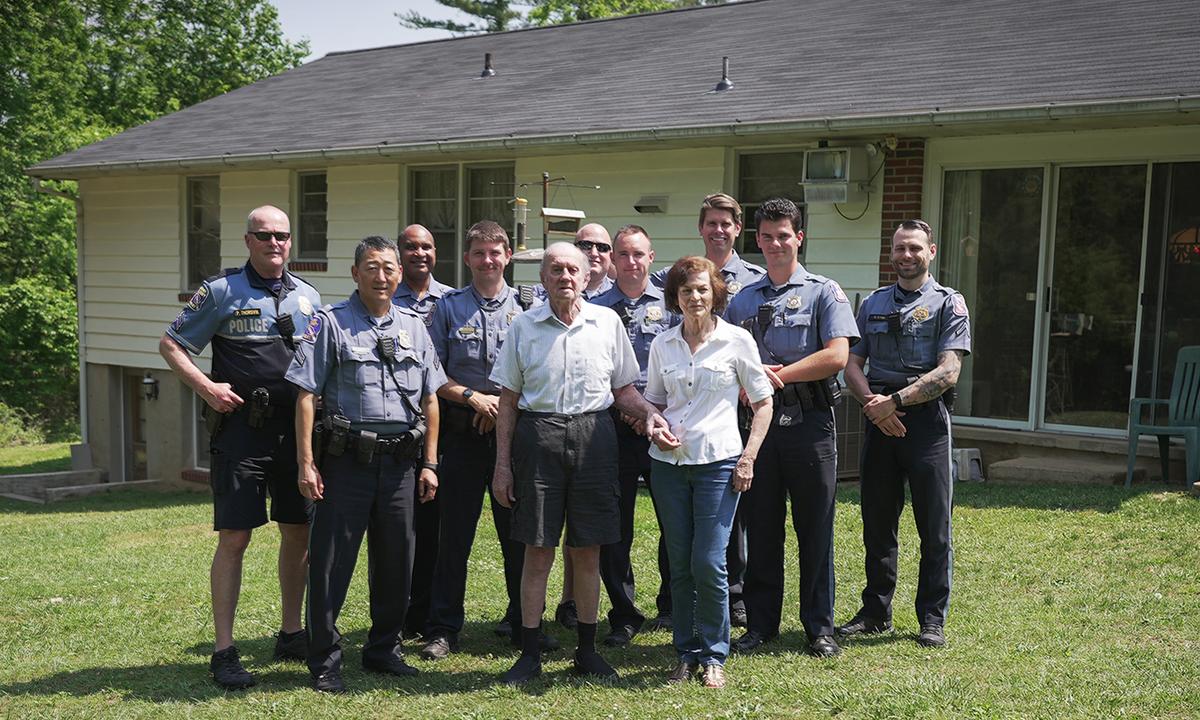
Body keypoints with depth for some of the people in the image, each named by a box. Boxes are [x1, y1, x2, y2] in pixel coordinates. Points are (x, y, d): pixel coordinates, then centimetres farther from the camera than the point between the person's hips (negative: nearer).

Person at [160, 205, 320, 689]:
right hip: (241, 426, -4)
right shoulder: (221, 291, -1)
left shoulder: (308, 297, 12)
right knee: (234, 537, -4)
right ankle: (224, 651, 4)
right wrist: (206, 387, -12)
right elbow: (171, 345, 1)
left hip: (296, 426, 5)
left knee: (299, 532, 10)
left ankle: (291, 634, 25)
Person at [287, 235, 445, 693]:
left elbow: (429, 400, 14)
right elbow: (306, 396, -5)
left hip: (400, 462, 4)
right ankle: (325, 662, 12)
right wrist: (306, 463, -11)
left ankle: (384, 648, 28)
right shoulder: (330, 324, -1)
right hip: (347, 461, -4)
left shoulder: (414, 327, 12)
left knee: (395, 561, 12)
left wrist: (429, 464, 9)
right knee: (330, 563, 0)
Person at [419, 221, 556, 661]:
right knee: (454, 533, 3)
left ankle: (524, 623, 19)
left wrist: (504, 403, -8)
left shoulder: (525, 308, 6)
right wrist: (472, 397, -10)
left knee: (518, 531, 6)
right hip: (463, 431, 0)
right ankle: (443, 628, 13)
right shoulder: (448, 307, 6)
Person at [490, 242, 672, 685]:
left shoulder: (607, 322, 6)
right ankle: (529, 654, 14)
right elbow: (508, 401, 6)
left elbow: (624, 390, 12)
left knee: (588, 551, 7)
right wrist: (502, 464, 2)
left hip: (593, 436, 1)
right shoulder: (524, 326, 4)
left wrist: (650, 414, -8)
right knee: (537, 551, 2)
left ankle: (587, 651, 21)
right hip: (538, 436, -1)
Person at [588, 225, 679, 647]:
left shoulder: (669, 306, 6)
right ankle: (623, 616, 17)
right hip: (612, 426, 0)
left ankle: (671, 604, 26)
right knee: (614, 525, 4)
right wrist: (619, 405, -7)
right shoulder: (595, 309, 7)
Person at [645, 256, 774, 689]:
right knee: (679, 565, 8)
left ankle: (714, 656, 12)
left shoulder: (736, 340, -1)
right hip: (669, 462, 3)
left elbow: (763, 401, 3)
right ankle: (686, 653, 21)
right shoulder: (662, 345, 8)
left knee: (708, 563, -6)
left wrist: (748, 457, -5)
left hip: (717, 461, -3)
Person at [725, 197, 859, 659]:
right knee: (761, 529, 8)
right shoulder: (742, 301, 13)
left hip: (809, 424, -3)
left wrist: (777, 375, -12)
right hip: (759, 421, 3)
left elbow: (836, 356, -11)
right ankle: (760, 624, 19)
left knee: (815, 530, 4)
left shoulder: (823, 293, 2)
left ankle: (819, 627, 15)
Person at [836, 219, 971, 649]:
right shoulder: (873, 304, 15)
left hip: (927, 419, -4)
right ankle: (876, 613, 22)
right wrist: (871, 401, -10)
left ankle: (933, 618, 13)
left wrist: (894, 400, -16)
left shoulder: (949, 304, 2)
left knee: (934, 526, 2)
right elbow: (851, 364, 8)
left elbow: (947, 373, -9)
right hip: (880, 420, 4)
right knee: (877, 523, 10)